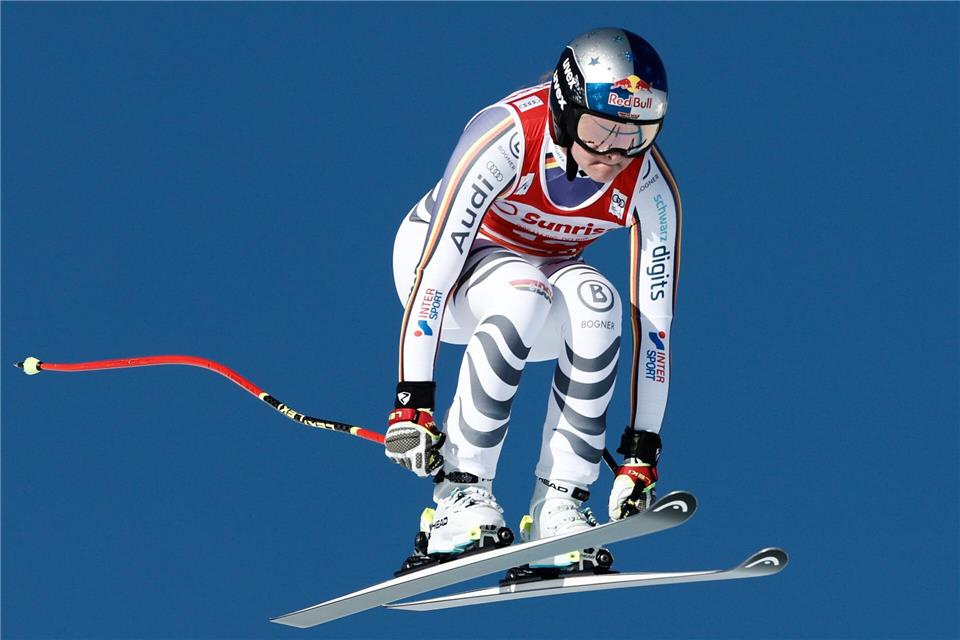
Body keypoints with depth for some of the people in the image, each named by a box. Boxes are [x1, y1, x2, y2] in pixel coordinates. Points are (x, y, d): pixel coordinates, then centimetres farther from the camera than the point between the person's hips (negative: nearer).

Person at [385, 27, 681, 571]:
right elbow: (435, 269, -35)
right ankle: (460, 492, -30)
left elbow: (655, 321, -18)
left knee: (595, 301, -33)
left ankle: (559, 505, -28)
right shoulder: (507, 138, -33)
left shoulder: (650, 186, -22)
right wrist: (412, 402, -39)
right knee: (523, 293, -38)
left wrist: (643, 452, -21)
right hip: (442, 255, -3)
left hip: (547, 270, 3)